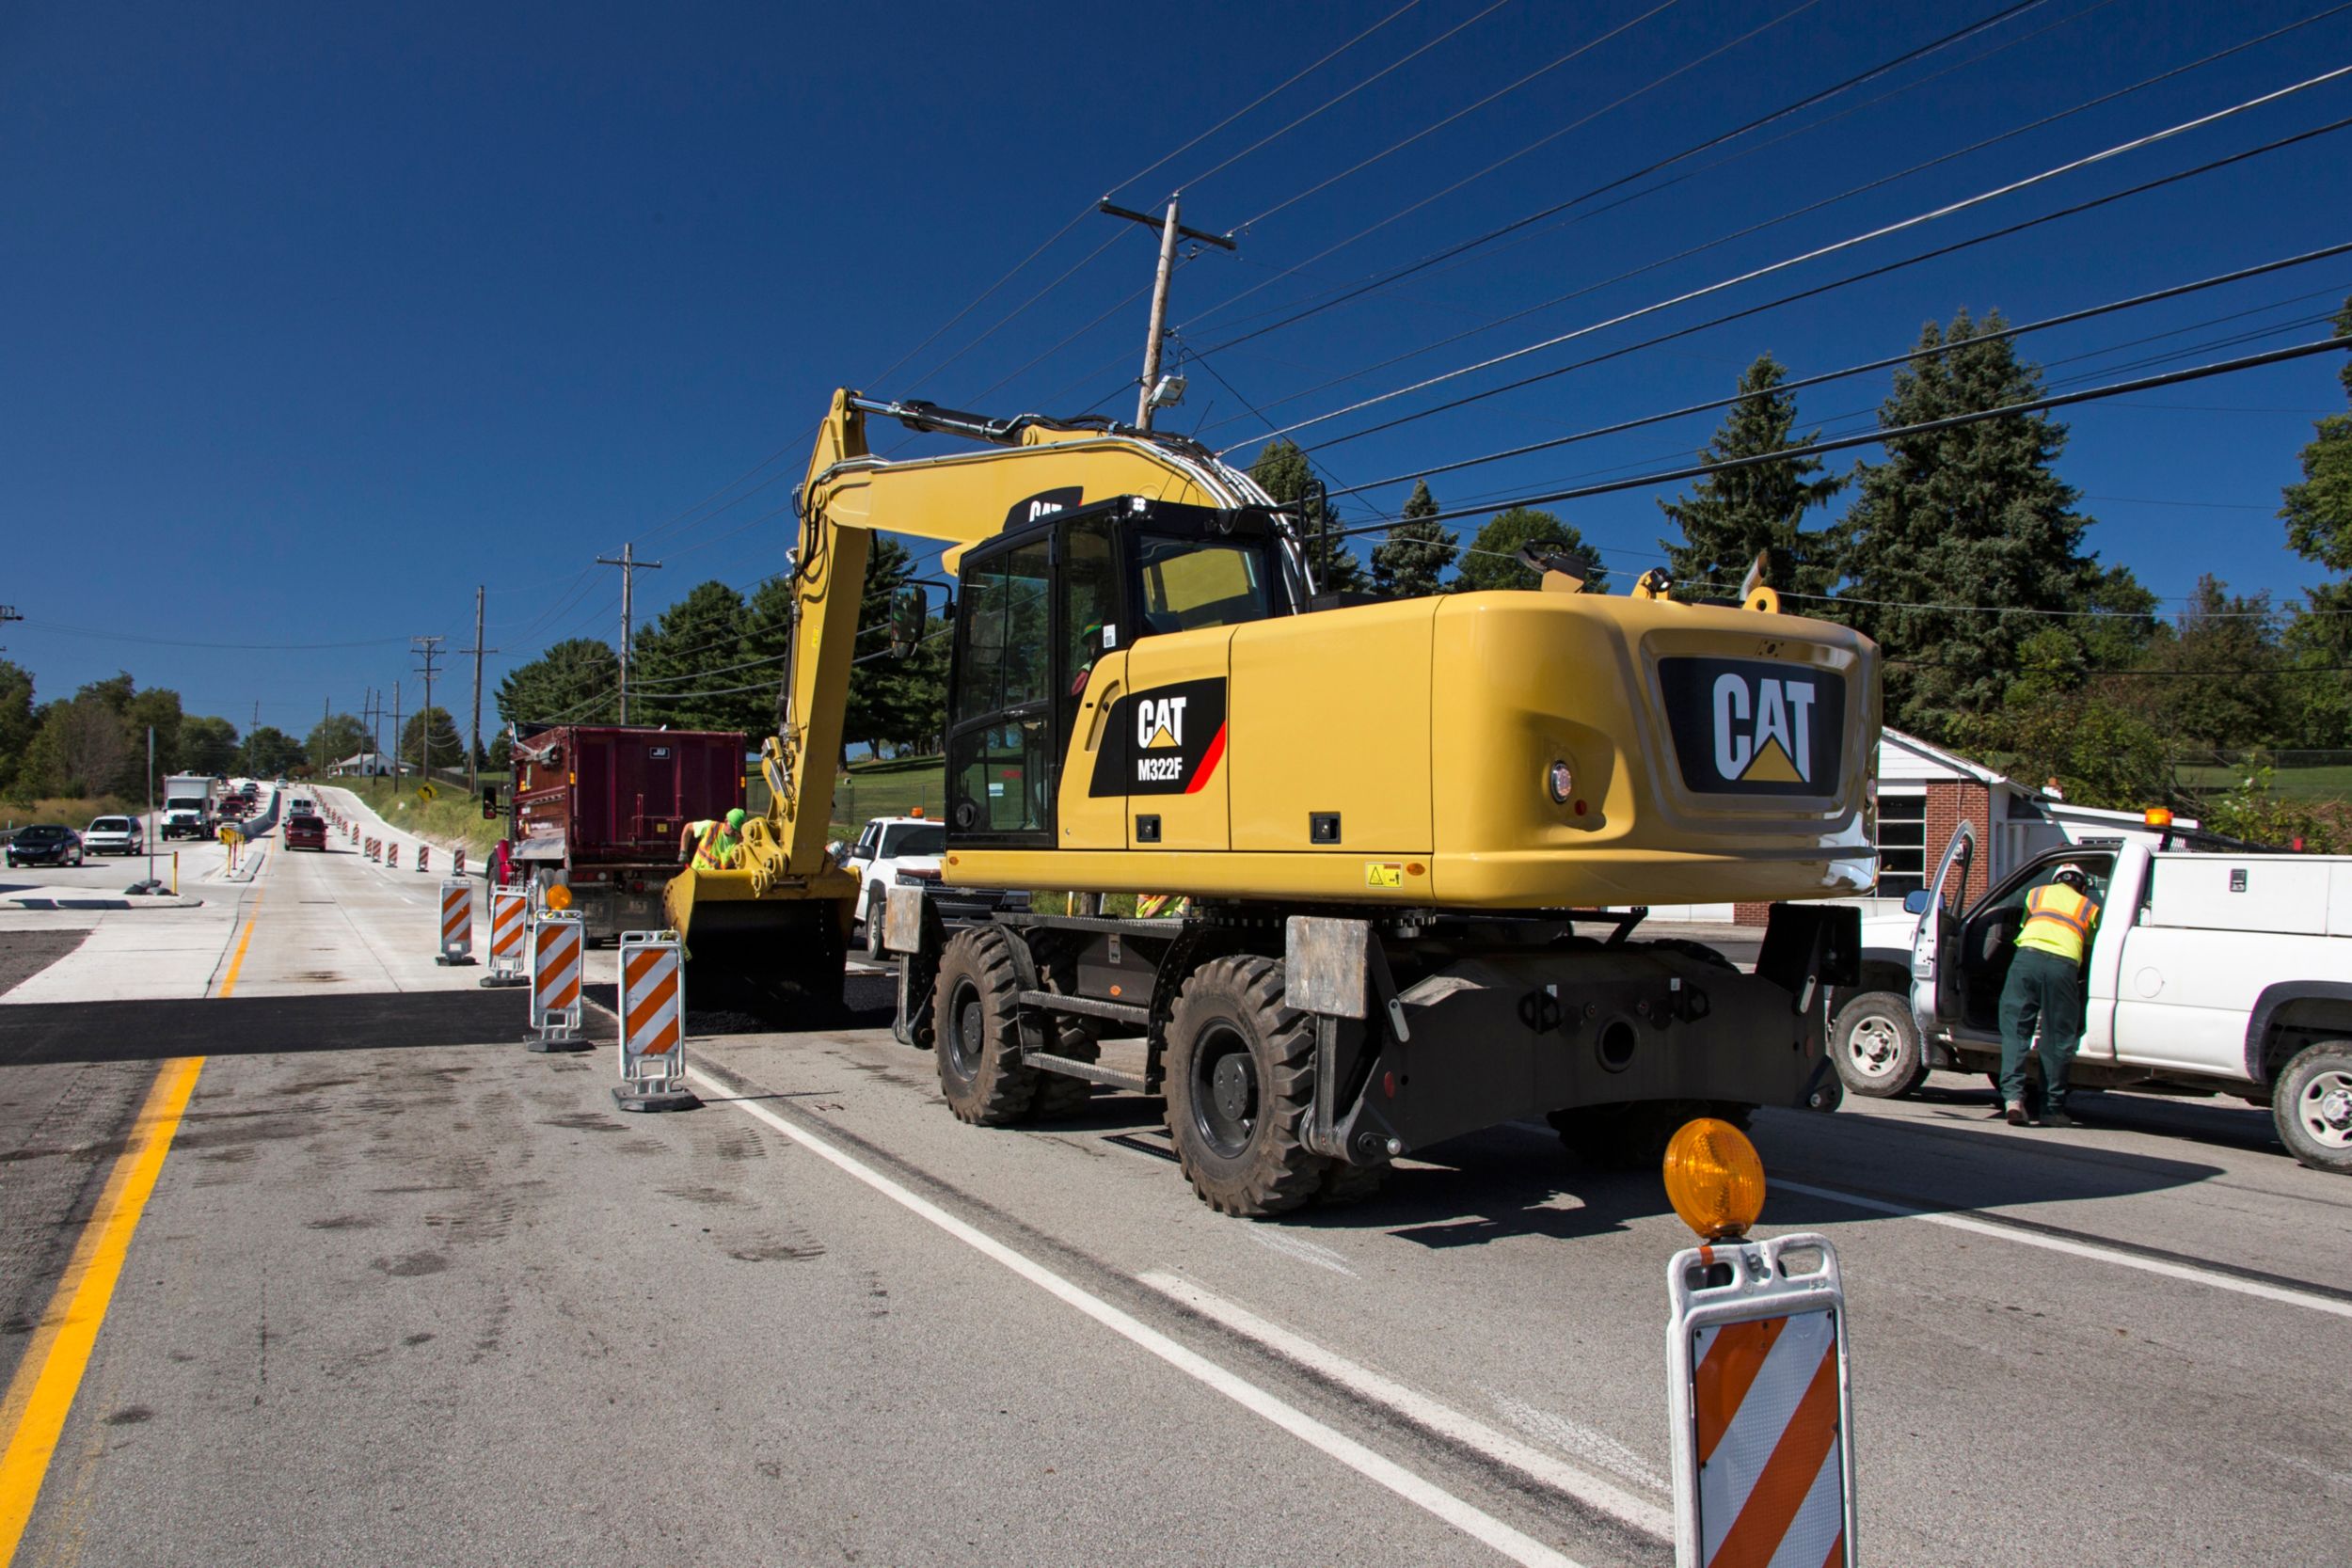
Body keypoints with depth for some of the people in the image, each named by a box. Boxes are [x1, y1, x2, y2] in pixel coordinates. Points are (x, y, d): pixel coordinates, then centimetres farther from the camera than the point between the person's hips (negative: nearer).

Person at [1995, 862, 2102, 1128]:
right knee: (2057, 1040, 6)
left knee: (2015, 1031, 4)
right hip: (2063, 964, -1)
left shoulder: (2036, 893, 30)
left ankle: (2012, 1096, -9)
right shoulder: (2090, 907, 26)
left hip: (2026, 956, 1)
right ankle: (2052, 1109, 10)